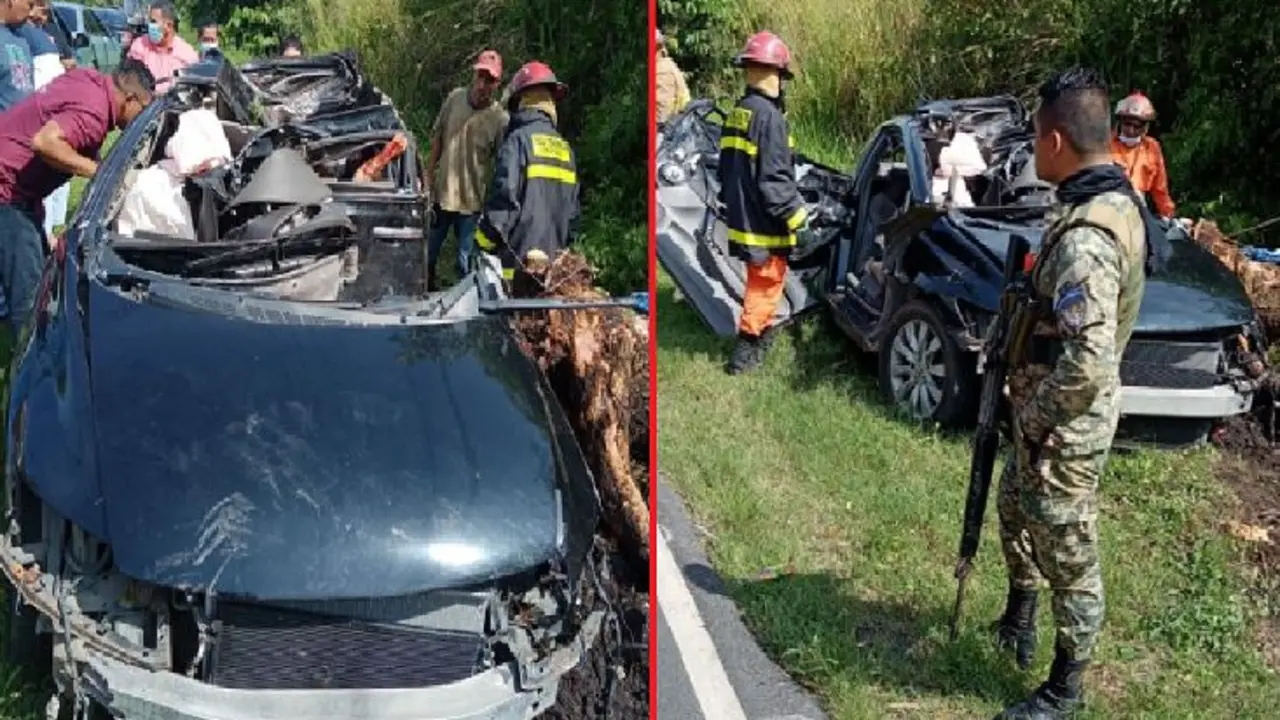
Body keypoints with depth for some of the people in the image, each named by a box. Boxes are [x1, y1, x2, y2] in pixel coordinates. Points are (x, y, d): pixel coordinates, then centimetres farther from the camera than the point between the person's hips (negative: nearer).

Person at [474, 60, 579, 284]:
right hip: (554, 259, 6)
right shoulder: (564, 147, 11)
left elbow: (504, 196, -13)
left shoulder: (519, 140, -6)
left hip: (521, 258, -6)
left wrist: (485, 239, -2)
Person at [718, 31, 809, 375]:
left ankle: (762, 330, 39)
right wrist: (795, 213, -12)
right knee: (767, 281, 2)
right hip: (762, 220, -9)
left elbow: (727, 168, 15)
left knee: (759, 279, 24)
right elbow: (774, 177, -22)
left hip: (740, 216, 9)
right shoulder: (768, 115, -21)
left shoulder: (736, 113, 7)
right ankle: (746, 347, 4)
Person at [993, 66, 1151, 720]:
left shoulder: (1084, 236, -29)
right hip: (1060, 412, 10)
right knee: (1014, 505, 28)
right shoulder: (1117, 200, 3)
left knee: (1068, 555, 6)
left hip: (1065, 425, -10)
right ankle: (1020, 611, 51)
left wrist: (1032, 421, -19)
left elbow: (1088, 360, -33)